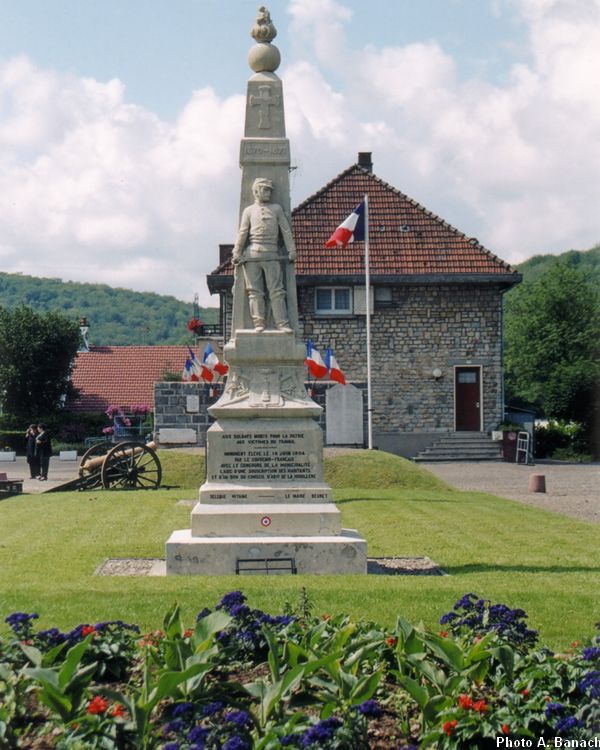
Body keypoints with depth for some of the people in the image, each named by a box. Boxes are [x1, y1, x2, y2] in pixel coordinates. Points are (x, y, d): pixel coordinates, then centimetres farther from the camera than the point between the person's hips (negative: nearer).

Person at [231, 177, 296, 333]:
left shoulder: (276, 209, 16)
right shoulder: (249, 211, 13)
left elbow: (286, 231, 13)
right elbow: (242, 233, 8)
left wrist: (291, 250, 6)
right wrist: (237, 253, 0)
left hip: (271, 255, 0)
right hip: (252, 254, 0)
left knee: (276, 291, -5)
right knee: (255, 291, -2)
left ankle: (282, 323, -7)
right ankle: (259, 323, -1)